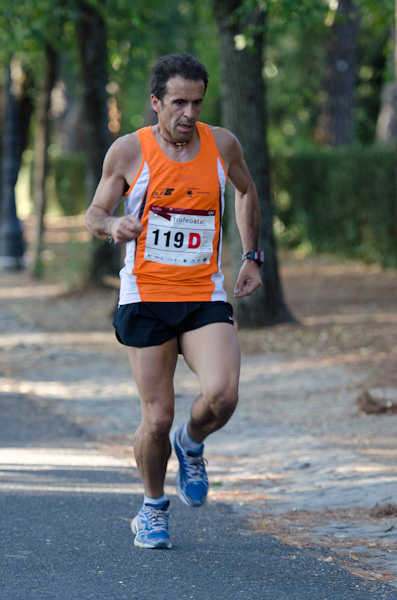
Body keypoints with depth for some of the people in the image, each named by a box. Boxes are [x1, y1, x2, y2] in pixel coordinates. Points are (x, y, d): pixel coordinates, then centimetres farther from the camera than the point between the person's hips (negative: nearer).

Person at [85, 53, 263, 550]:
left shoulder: (222, 145, 2)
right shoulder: (128, 151, -4)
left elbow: (246, 191, 22)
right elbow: (94, 215, 5)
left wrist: (251, 256, 18)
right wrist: (114, 225, -18)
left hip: (205, 296, 1)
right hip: (145, 298, -1)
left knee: (222, 396, -21)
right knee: (157, 417, -2)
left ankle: (191, 444, 15)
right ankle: (153, 507, 25)